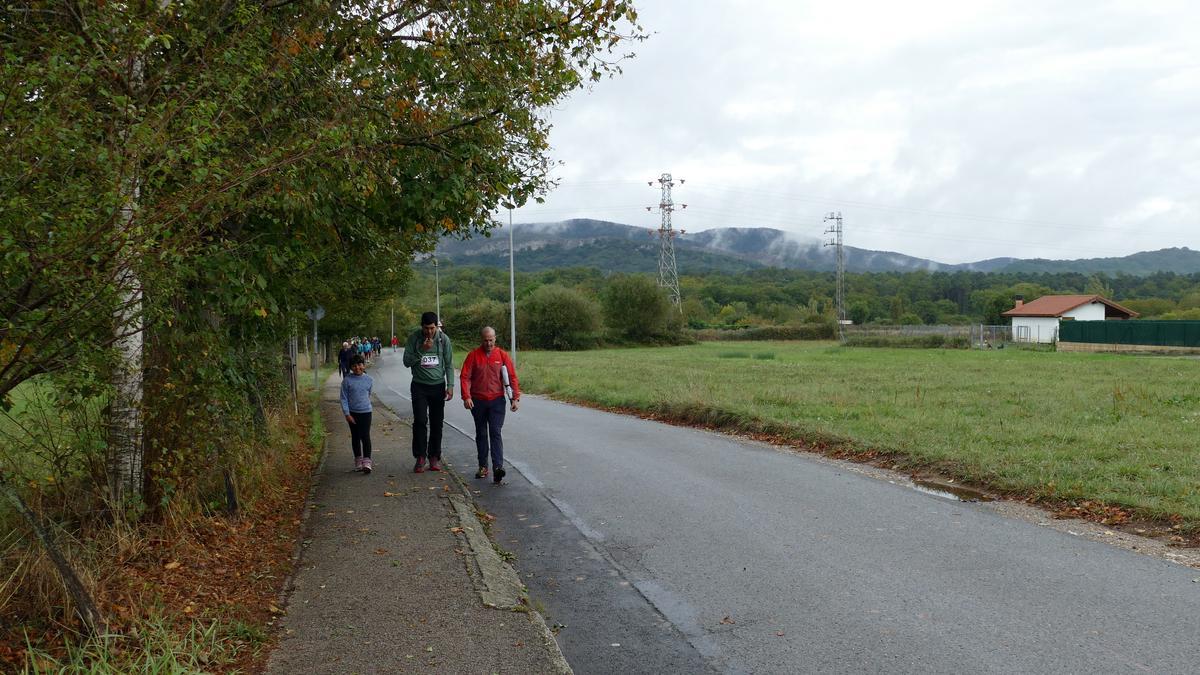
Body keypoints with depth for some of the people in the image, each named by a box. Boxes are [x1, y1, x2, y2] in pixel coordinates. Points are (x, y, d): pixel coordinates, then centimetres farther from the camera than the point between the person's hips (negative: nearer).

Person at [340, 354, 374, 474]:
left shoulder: (369, 380, 0)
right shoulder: (347, 381, -6)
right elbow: (343, 398, -5)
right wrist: (347, 414, -9)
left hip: (366, 411, 0)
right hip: (352, 413, 0)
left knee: (365, 436, -6)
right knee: (355, 437, 10)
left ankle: (367, 462, -7)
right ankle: (358, 461, 21)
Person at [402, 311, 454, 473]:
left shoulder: (444, 339, -3)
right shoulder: (414, 338, -5)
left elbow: (449, 364, 1)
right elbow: (407, 361, -6)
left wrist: (450, 386, -6)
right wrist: (422, 350, -19)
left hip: (438, 385, 1)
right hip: (419, 386, -1)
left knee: (437, 423, 3)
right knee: (420, 421, -9)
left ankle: (434, 457, 13)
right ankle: (420, 458, -2)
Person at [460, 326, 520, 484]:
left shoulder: (502, 355, 1)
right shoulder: (473, 355, 1)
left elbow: (512, 377, 1)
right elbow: (465, 377, -3)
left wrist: (516, 398, -6)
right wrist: (466, 397, -14)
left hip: (497, 401, -1)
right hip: (478, 402, 2)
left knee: (495, 433, -10)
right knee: (481, 434, 11)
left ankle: (498, 467, -18)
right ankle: (483, 467, 20)